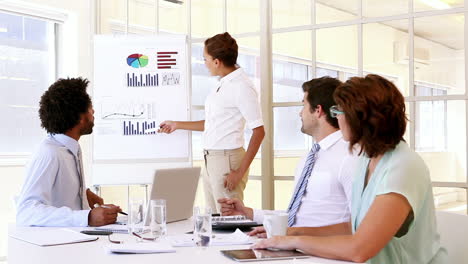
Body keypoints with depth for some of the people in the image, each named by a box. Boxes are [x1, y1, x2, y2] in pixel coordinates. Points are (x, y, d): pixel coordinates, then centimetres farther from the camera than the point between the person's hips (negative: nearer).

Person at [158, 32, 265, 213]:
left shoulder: (242, 87, -15)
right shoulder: (222, 84, 14)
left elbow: (259, 132, -18)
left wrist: (240, 172, -19)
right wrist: (177, 125, 26)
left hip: (227, 160, -9)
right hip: (210, 160, 9)